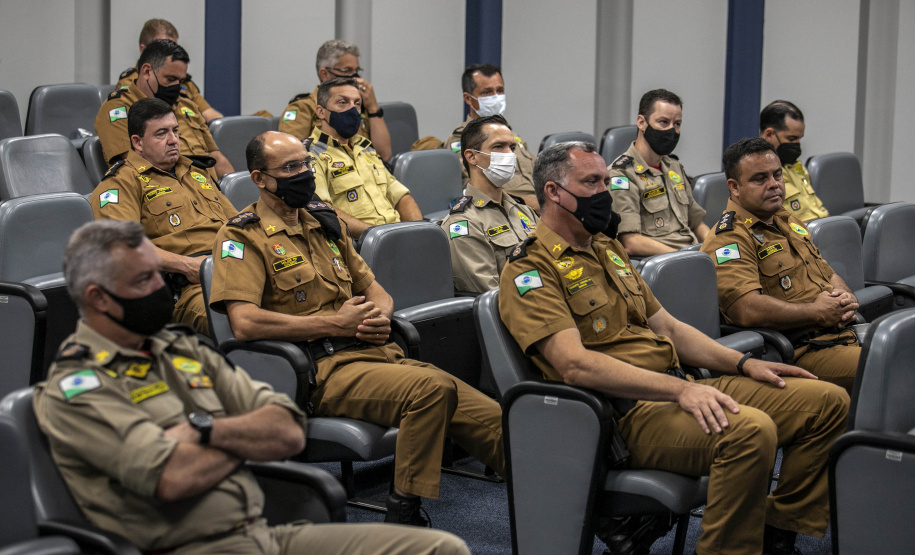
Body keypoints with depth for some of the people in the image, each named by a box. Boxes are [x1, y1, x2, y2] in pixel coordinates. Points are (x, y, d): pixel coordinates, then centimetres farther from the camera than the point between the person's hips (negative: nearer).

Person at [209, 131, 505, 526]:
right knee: (433, 387, -34)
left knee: (490, 417, -11)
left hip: (376, 354, 7)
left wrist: (380, 316, 3)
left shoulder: (325, 221, 22)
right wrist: (334, 323, -12)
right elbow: (245, 323, -16)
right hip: (322, 369, -7)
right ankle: (402, 514, -24)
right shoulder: (243, 237, -1)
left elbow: (373, 288, 29)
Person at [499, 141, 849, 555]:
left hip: (678, 390, 9)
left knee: (827, 401, 2)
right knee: (750, 429, -34)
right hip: (628, 410, -9)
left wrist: (744, 364, 12)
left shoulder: (608, 248, 22)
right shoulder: (531, 269, -8)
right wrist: (679, 389, -27)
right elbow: (575, 364, -21)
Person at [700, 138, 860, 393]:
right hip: (803, 350, -9)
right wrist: (817, 312, -12)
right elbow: (746, 310, -21)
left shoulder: (789, 222, 24)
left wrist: (845, 298, 7)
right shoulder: (729, 238, -7)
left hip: (847, 333, 9)